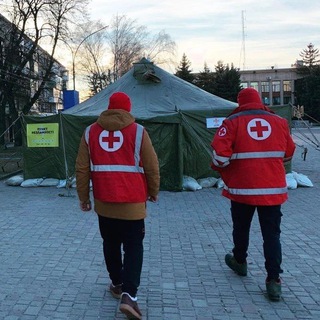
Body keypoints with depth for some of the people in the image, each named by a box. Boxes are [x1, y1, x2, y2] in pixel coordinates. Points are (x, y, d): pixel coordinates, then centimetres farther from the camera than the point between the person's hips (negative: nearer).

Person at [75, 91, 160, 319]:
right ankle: (129, 295, -8)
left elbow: (82, 168, 3)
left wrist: (83, 197, 12)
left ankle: (117, 284, 31)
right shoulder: (137, 131, -4)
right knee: (134, 246, 3)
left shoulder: (91, 132, 4)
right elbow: (152, 167, -2)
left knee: (111, 244, 20)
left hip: (104, 201, 3)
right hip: (133, 201, -3)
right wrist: (153, 192, 14)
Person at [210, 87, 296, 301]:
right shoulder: (279, 121, 5)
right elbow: (288, 155, 14)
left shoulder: (232, 122, -5)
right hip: (273, 189, 2)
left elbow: (220, 155, -15)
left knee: (241, 228, 20)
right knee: (272, 234, 6)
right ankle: (274, 280, 2)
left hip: (242, 188, -1)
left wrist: (220, 168, 6)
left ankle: (240, 261, 41)